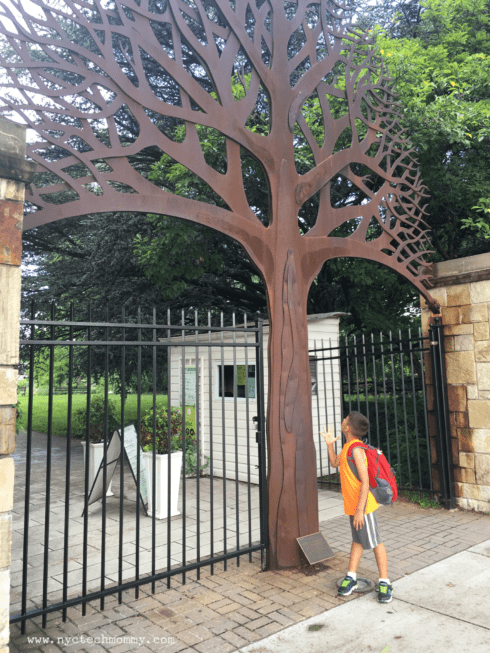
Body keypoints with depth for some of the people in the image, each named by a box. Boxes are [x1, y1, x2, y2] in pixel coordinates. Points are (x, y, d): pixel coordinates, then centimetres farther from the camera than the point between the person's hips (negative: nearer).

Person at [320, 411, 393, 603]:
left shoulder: (356, 450, -23)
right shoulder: (347, 447, 6)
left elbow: (365, 481, -26)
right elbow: (335, 463, 21)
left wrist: (360, 510, -25)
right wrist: (330, 444, 8)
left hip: (363, 505, -9)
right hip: (352, 505, 9)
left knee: (375, 542, 4)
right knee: (357, 540, 18)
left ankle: (384, 583, 16)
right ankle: (351, 577, 28)